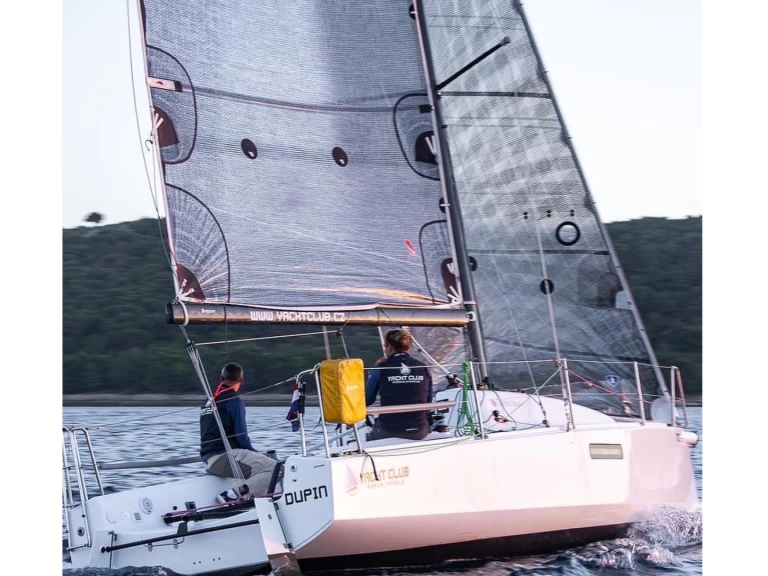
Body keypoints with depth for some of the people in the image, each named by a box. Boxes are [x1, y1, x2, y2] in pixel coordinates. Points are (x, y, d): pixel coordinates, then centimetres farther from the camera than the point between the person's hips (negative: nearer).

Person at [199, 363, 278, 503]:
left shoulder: (209, 401, 19)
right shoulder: (234, 400, -5)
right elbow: (241, 435, -11)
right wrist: (254, 452, 7)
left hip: (210, 462, 9)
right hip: (227, 456, -9)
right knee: (274, 468, -17)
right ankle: (232, 495, -30)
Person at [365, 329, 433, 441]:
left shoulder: (381, 368, -5)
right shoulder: (424, 369, 1)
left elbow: (366, 401, 5)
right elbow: (428, 402, 11)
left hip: (388, 432, -2)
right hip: (418, 433, 2)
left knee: (370, 441, 29)